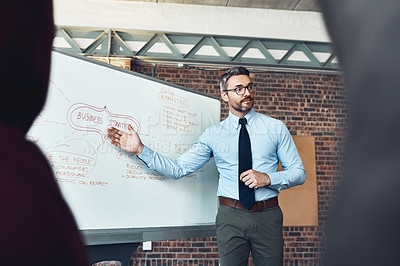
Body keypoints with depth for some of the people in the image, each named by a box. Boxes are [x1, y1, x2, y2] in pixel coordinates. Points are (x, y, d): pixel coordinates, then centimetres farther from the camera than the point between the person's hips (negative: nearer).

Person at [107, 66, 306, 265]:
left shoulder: (276, 128, 2)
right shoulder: (213, 135, 1)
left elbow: (299, 172, 4)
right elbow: (178, 169, -2)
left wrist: (268, 178, -15)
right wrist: (140, 149, -9)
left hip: (268, 217, 1)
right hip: (230, 217, 0)